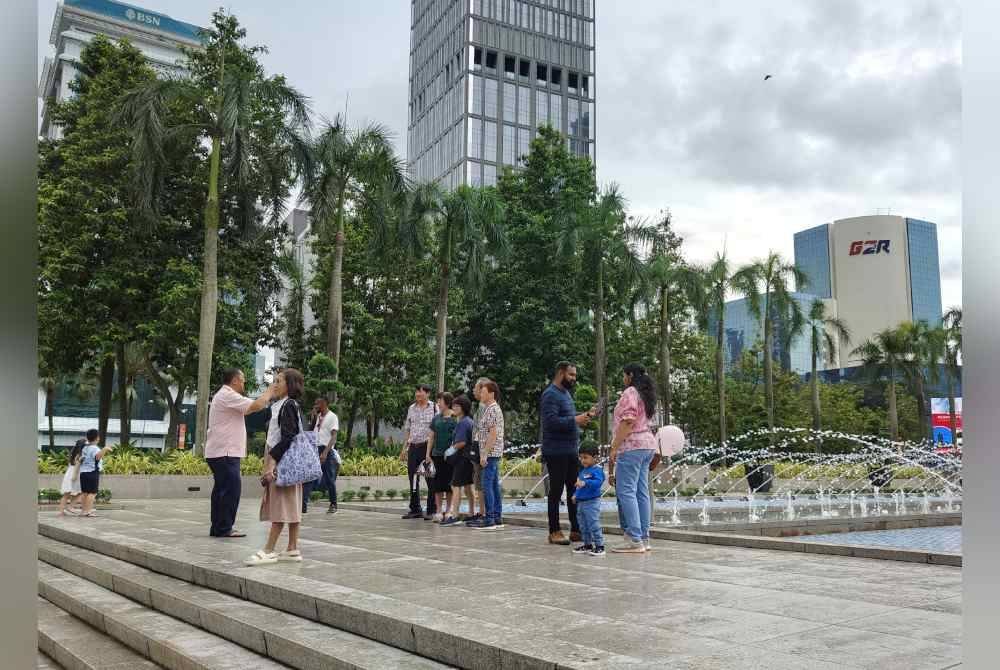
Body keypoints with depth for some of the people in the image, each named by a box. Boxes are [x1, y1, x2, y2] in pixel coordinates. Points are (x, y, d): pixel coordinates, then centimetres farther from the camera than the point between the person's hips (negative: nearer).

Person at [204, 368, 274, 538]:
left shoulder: (223, 395, 21)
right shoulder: (228, 396, -14)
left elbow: (246, 409, 23)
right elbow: (255, 406, -20)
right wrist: (268, 393, -7)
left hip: (219, 452, 11)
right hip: (225, 452, -11)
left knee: (222, 489, 14)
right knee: (232, 489, -10)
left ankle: (218, 527, 19)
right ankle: (224, 528, -7)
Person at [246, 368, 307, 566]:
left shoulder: (289, 405, -10)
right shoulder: (279, 405, 18)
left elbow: (288, 437, -18)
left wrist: (272, 460, -20)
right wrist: (268, 463, 17)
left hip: (283, 460, -10)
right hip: (277, 459, 10)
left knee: (280, 506, -8)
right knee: (289, 507, 8)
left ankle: (268, 551, -8)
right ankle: (293, 549, 10)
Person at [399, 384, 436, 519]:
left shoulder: (434, 408, -2)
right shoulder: (411, 408, 13)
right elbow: (407, 429, 17)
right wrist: (404, 448, 15)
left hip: (427, 447, -5)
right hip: (413, 447, 5)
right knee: (413, 479, 8)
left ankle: (432, 511, 5)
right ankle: (415, 509, 19)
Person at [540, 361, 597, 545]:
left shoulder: (566, 393, 17)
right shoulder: (550, 395, -13)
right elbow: (551, 421, -24)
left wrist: (584, 416, 8)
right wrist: (575, 420, -24)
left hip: (571, 451, 9)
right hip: (556, 452, -9)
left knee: (575, 490, 11)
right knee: (556, 492, -1)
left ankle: (576, 530, 18)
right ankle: (554, 532, 8)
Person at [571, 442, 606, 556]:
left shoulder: (597, 470, -12)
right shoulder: (583, 471, 15)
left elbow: (598, 482, -28)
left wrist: (585, 483, -37)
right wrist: (575, 494, 15)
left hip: (592, 502, -9)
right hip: (581, 502, 9)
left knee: (594, 524, -9)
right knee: (583, 525, 16)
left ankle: (600, 546, -3)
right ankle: (587, 545, 27)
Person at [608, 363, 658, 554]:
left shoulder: (630, 392, -8)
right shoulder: (646, 394, 20)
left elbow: (627, 422, -18)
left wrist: (614, 448, -16)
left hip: (631, 446, -10)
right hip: (648, 445, 10)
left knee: (626, 492, -10)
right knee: (641, 493, 9)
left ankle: (635, 540, -14)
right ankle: (644, 538, 10)